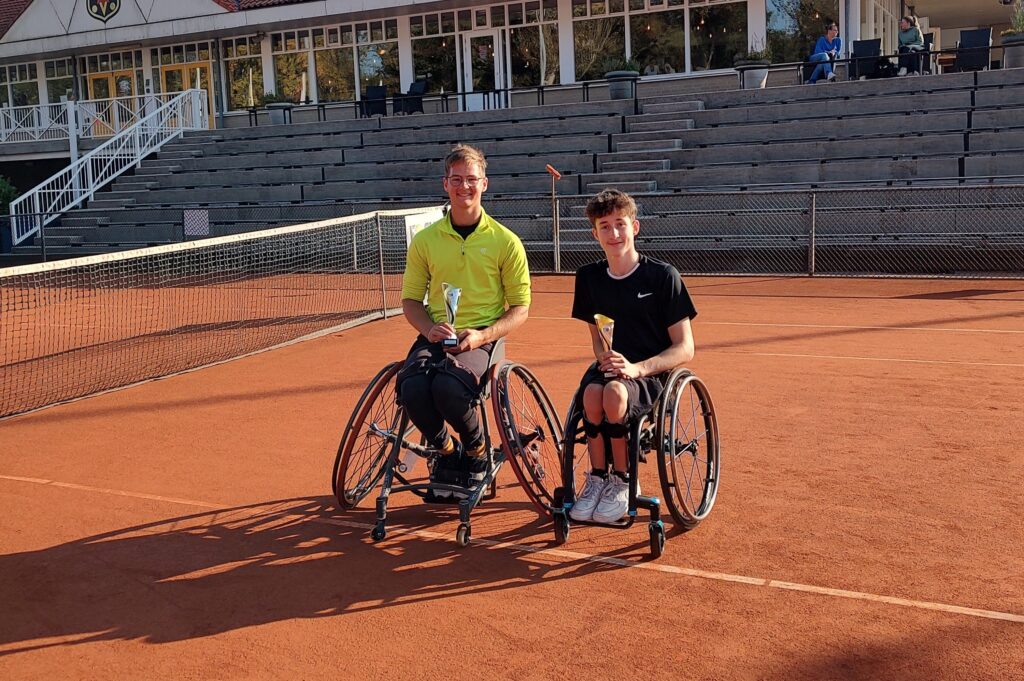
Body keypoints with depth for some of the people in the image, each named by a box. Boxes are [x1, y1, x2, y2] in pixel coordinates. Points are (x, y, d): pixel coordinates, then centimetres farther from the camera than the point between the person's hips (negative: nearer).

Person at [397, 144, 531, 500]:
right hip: (436, 336, 3)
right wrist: (429, 329, -9)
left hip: (482, 338, -3)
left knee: (448, 385, -34)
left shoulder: (505, 241, 2)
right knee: (412, 388, -29)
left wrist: (482, 335, -15)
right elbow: (410, 299, 14)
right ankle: (446, 451, 3)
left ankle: (477, 451, -1)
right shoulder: (425, 240, 9)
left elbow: (520, 308, 3)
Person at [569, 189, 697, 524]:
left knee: (615, 392, -36)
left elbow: (684, 348, -8)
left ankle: (622, 482, -15)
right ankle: (597, 478, -13)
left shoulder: (663, 276, -7)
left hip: (652, 373, -3)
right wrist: (605, 356, -9)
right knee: (592, 392, -33)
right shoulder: (589, 277, 6)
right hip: (610, 366, 3)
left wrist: (637, 368, -22)